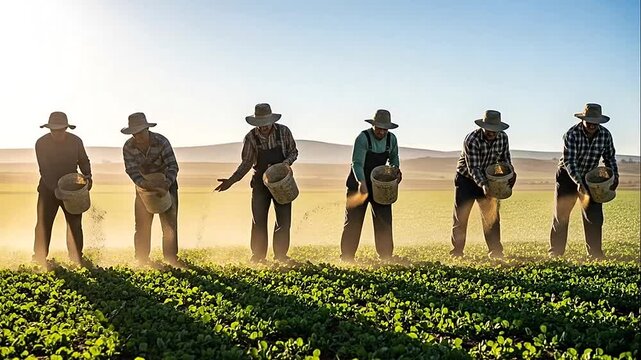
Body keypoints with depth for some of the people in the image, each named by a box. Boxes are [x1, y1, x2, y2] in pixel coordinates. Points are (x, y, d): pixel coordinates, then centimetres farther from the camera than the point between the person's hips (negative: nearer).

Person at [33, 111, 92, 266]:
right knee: (43, 224, -4)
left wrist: (87, 176, -11)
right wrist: (57, 190, -25)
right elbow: (45, 170, -15)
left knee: (75, 224, 2)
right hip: (48, 188, -1)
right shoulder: (41, 143, -11)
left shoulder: (76, 141, -6)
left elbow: (83, 161, 8)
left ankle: (77, 262, 10)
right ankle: (39, 261, 3)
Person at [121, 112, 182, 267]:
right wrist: (144, 183, -41)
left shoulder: (161, 142, -23)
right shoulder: (128, 147, -15)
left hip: (166, 184, -2)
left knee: (170, 224, -1)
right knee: (142, 225, 2)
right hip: (144, 186, 2)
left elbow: (172, 166, -25)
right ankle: (142, 261, 12)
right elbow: (132, 170, -21)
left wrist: (167, 183, -44)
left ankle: (171, 259, 9)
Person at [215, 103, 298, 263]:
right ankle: (258, 256, 14)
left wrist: (286, 162, -19)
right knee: (259, 220, 2)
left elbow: (293, 152, 3)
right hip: (260, 182, 0)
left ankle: (280, 255, 17)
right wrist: (231, 180, -12)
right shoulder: (250, 138, -9)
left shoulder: (283, 132, -9)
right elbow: (247, 163, -2)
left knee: (284, 219, 3)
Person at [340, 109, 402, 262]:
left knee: (384, 221, 3)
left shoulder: (391, 139, -3)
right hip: (360, 183, -4)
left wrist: (396, 169, -5)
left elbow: (394, 157, 16)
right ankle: (346, 258, 9)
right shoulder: (363, 138, -21)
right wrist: (361, 183, -44)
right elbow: (357, 163, -29)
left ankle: (386, 257, 14)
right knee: (353, 221, 1)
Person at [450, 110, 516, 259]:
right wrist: (483, 185, -45)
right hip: (466, 179, -4)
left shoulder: (503, 138, -11)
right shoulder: (472, 139, -27)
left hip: (488, 180, 4)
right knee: (460, 217, 1)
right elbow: (473, 168, -31)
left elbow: (505, 159, 2)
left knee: (492, 217, 2)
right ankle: (457, 252, 10)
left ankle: (495, 252, 10)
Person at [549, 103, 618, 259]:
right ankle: (555, 252, 12)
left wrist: (614, 178, -9)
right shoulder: (572, 134, -23)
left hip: (590, 177, 3)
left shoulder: (605, 135, -10)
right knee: (561, 215, 2)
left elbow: (610, 158, 4)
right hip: (567, 176, -3)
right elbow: (569, 162, -29)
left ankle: (595, 252, 9)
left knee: (594, 216, -2)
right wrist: (578, 182, -40)